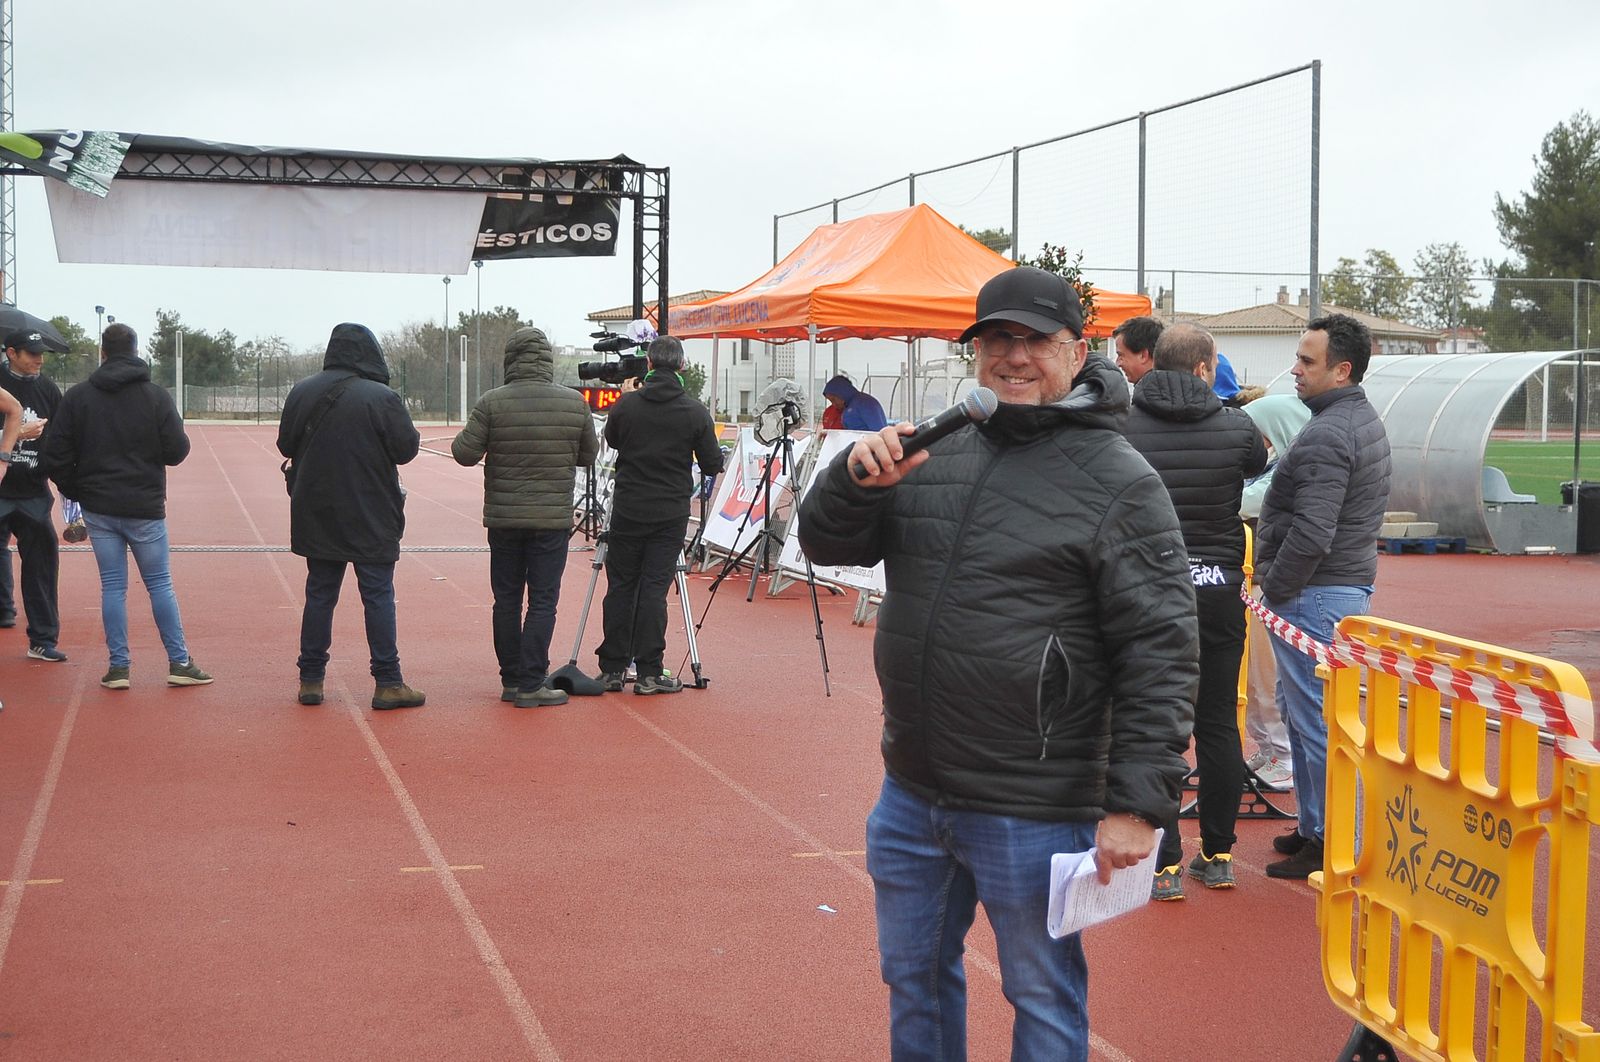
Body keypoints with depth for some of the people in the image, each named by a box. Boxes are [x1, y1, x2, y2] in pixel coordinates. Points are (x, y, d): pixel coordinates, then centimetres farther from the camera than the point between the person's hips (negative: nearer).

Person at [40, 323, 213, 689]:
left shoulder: (77, 397, -1)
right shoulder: (157, 397, -7)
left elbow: (56, 456, -3)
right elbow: (176, 452, -7)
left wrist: (77, 493, 12)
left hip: (98, 510, 2)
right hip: (145, 508, -2)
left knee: (112, 587, 8)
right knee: (160, 585, 8)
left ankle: (118, 666, 9)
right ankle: (179, 662, 10)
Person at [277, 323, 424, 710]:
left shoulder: (302, 393, 1)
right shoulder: (381, 398, -14)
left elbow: (286, 445, 9)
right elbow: (407, 449, -10)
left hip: (316, 516, 4)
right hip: (371, 519, -4)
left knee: (319, 595, 12)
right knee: (378, 596, 1)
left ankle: (310, 679, 15)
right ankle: (388, 683, 2)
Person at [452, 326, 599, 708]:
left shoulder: (492, 403, -7)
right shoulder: (574, 403, -4)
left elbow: (465, 454, -6)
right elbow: (588, 455, 7)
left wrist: (464, 436, 15)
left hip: (503, 519, 1)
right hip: (553, 519, -1)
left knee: (507, 600, 11)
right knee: (543, 600, 1)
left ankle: (511, 680, 18)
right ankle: (531, 685, -2)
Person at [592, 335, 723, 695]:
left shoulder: (626, 405, -4)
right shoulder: (695, 412, -6)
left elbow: (611, 440, 15)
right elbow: (713, 465, -1)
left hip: (627, 509, 1)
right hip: (670, 514, -1)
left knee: (619, 587, 8)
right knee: (654, 588, 0)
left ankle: (612, 669, 10)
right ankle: (649, 673, 0)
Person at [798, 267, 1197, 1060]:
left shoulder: (1120, 483, -11)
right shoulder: (936, 453, 7)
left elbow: (1160, 655, -14)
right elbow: (826, 543, 8)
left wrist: (1137, 803, -18)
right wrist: (858, 477, -14)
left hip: (1032, 812, -6)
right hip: (912, 794, 6)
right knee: (912, 976, 21)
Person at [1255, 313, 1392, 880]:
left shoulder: (1326, 436, -20)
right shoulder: (1367, 420, 13)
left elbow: (1311, 535, -27)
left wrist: (1273, 590, -14)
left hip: (1313, 594, -11)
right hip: (1352, 581, 11)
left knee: (1315, 718, -3)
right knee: (1302, 711, 19)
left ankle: (1329, 841, 4)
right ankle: (1315, 826, 27)